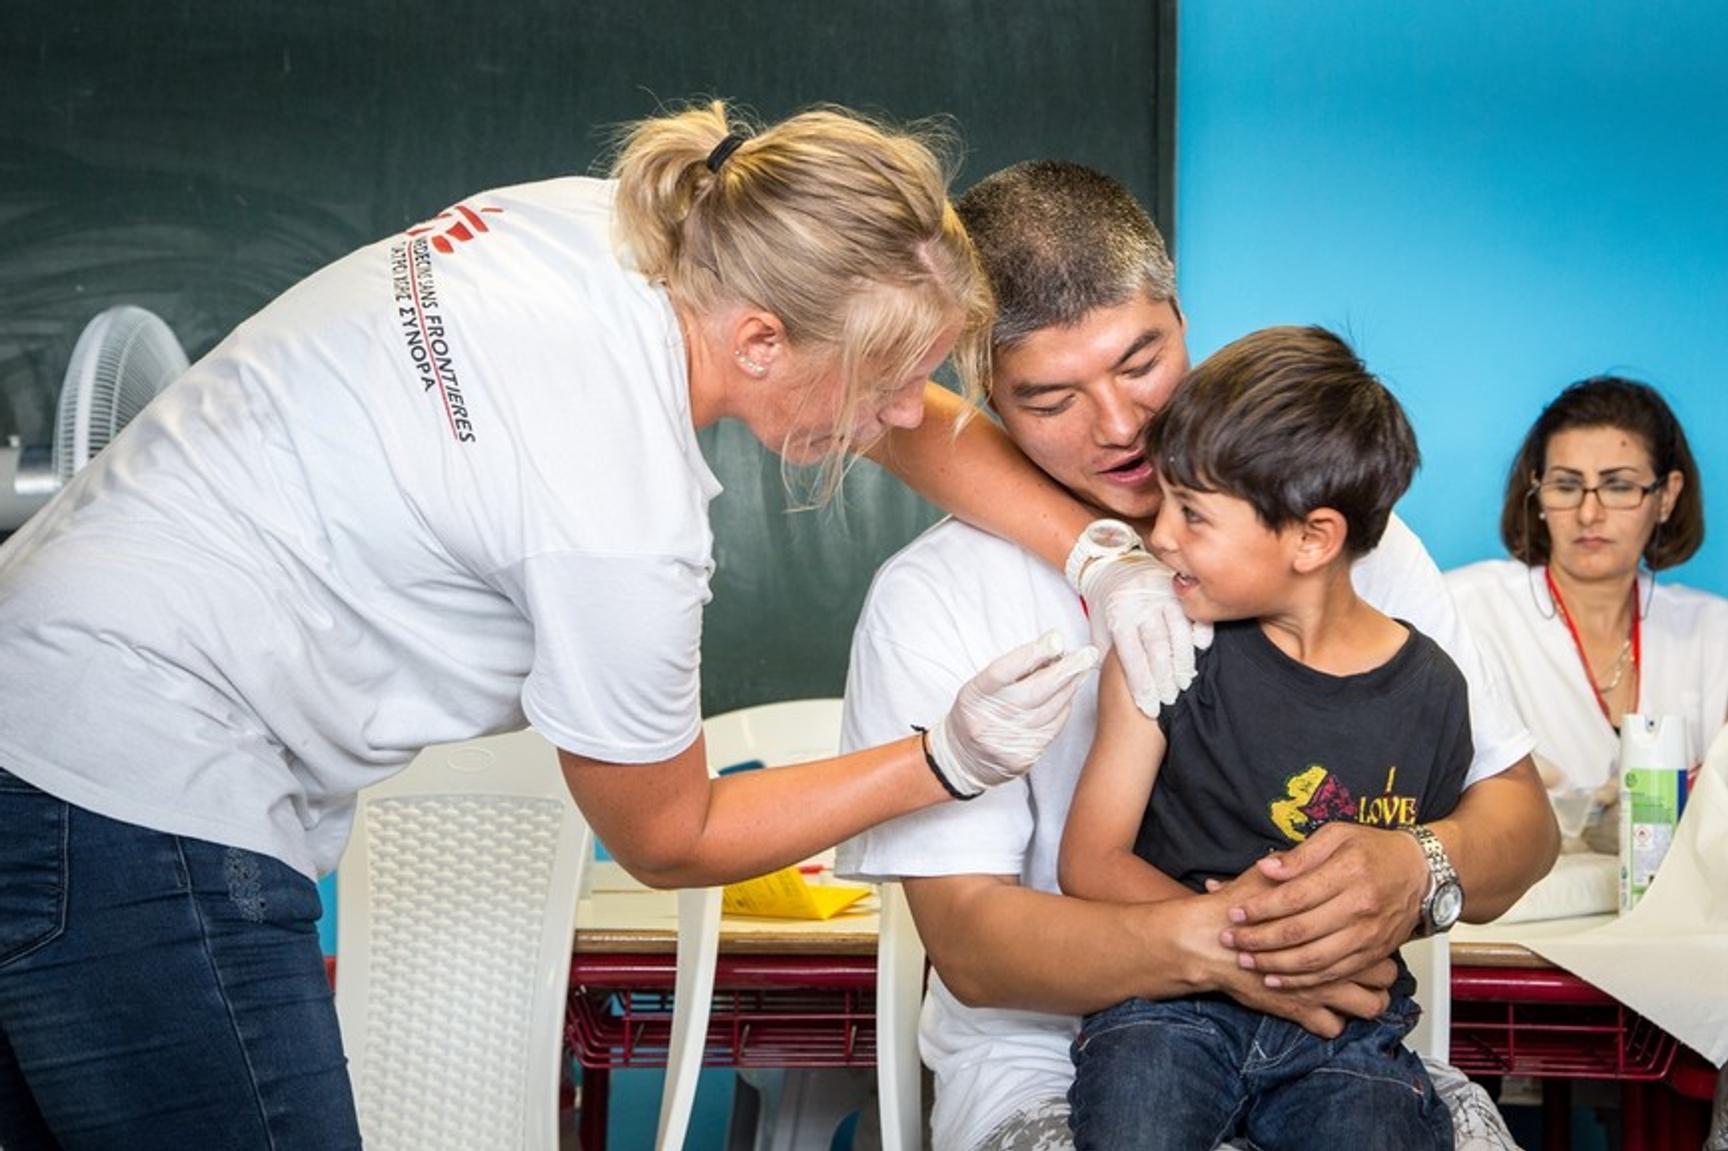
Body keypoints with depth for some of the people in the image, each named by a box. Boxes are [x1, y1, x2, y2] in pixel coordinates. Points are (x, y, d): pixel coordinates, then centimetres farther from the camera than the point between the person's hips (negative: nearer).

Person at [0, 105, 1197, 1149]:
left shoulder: (614, 223, -6)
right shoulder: (621, 522, -27)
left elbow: (918, 423, 10)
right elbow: (669, 841, -7)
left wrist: (1105, 557, 2)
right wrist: (949, 762, -8)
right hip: (145, 801, -10)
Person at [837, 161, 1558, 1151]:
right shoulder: (933, 600, -5)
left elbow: (1519, 817, 2)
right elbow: (970, 943, -10)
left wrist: (1415, 870, -22)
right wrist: (1214, 943, -27)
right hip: (1049, 1063, -3)